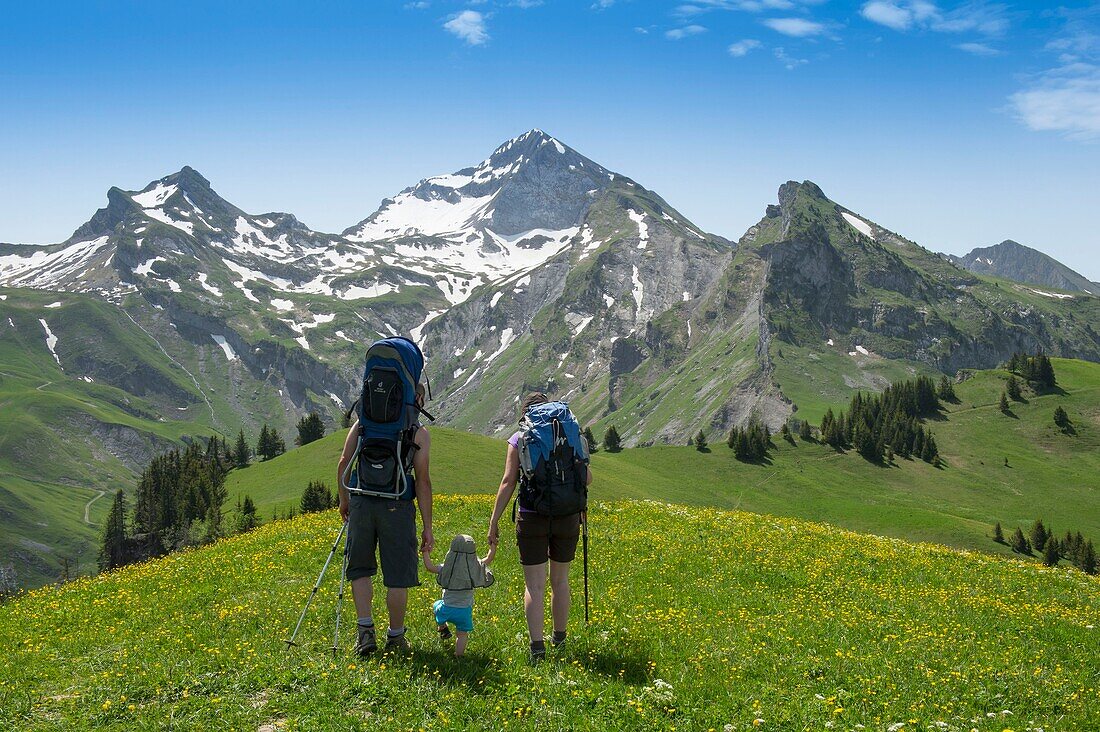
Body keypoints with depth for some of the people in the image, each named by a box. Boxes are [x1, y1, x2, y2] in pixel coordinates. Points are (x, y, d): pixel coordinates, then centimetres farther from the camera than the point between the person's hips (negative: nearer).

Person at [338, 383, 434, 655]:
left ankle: (365, 631, 7)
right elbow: (422, 480, -4)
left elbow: (344, 463, 5)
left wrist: (344, 499, 19)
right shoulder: (419, 433, 2)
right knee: (397, 575, 8)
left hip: (361, 501, 3)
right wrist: (427, 528, 0)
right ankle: (396, 637, 17)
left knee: (360, 568, 16)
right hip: (397, 506, -3)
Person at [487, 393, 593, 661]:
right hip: (567, 517, 2)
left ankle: (537, 646, -8)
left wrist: (494, 522, -1)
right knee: (560, 580, 17)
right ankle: (559, 640, 30)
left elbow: (508, 483, -5)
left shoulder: (519, 439, 1)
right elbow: (587, 478, 6)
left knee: (535, 585, 2)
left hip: (532, 518, -2)